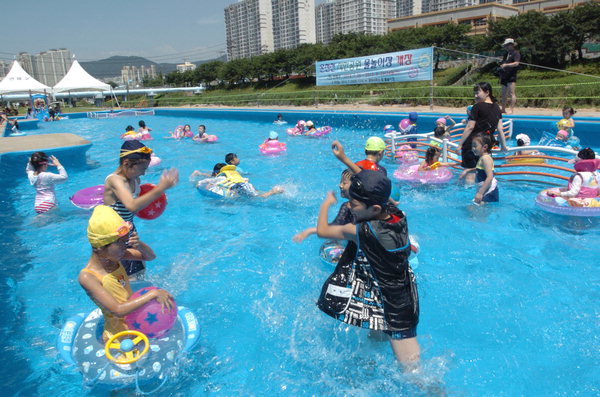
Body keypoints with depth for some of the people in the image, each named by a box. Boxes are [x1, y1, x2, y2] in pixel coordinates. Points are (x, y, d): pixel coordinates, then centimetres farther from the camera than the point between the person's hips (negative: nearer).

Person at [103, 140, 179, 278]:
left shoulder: (135, 181, 2)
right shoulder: (114, 180, -23)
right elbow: (132, 205, -41)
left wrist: (152, 200, 0)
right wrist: (160, 188, -42)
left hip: (130, 233, 8)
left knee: (140, 272, 18)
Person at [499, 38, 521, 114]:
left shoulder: (516, 53, -2)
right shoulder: (506, 54, 21)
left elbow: (516, 63, -15)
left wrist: (506, 65, -18)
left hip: (511, 77, -8)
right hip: (504, 77, 8)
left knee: (512, 93, -12)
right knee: (504, 94, 10)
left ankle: (511, 110, -14)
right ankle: (503, 109, 16)